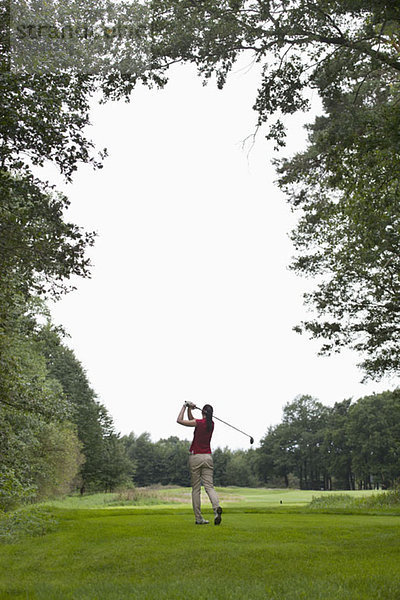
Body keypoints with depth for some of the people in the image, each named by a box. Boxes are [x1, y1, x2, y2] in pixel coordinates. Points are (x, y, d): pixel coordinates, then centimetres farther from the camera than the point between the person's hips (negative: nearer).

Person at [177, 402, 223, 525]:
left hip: (195, 457, -4)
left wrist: (185, 407, 3)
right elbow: (191, 420, 19)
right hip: (208, 457, 4)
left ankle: (199, 518, 5)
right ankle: (216, 507, -26)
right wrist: (189, 409, 8)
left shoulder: (198, 423, -10)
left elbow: (179, 420, -3)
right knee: (209, 486, 1)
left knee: (195, 488, 4)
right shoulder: (211, 424, 8)